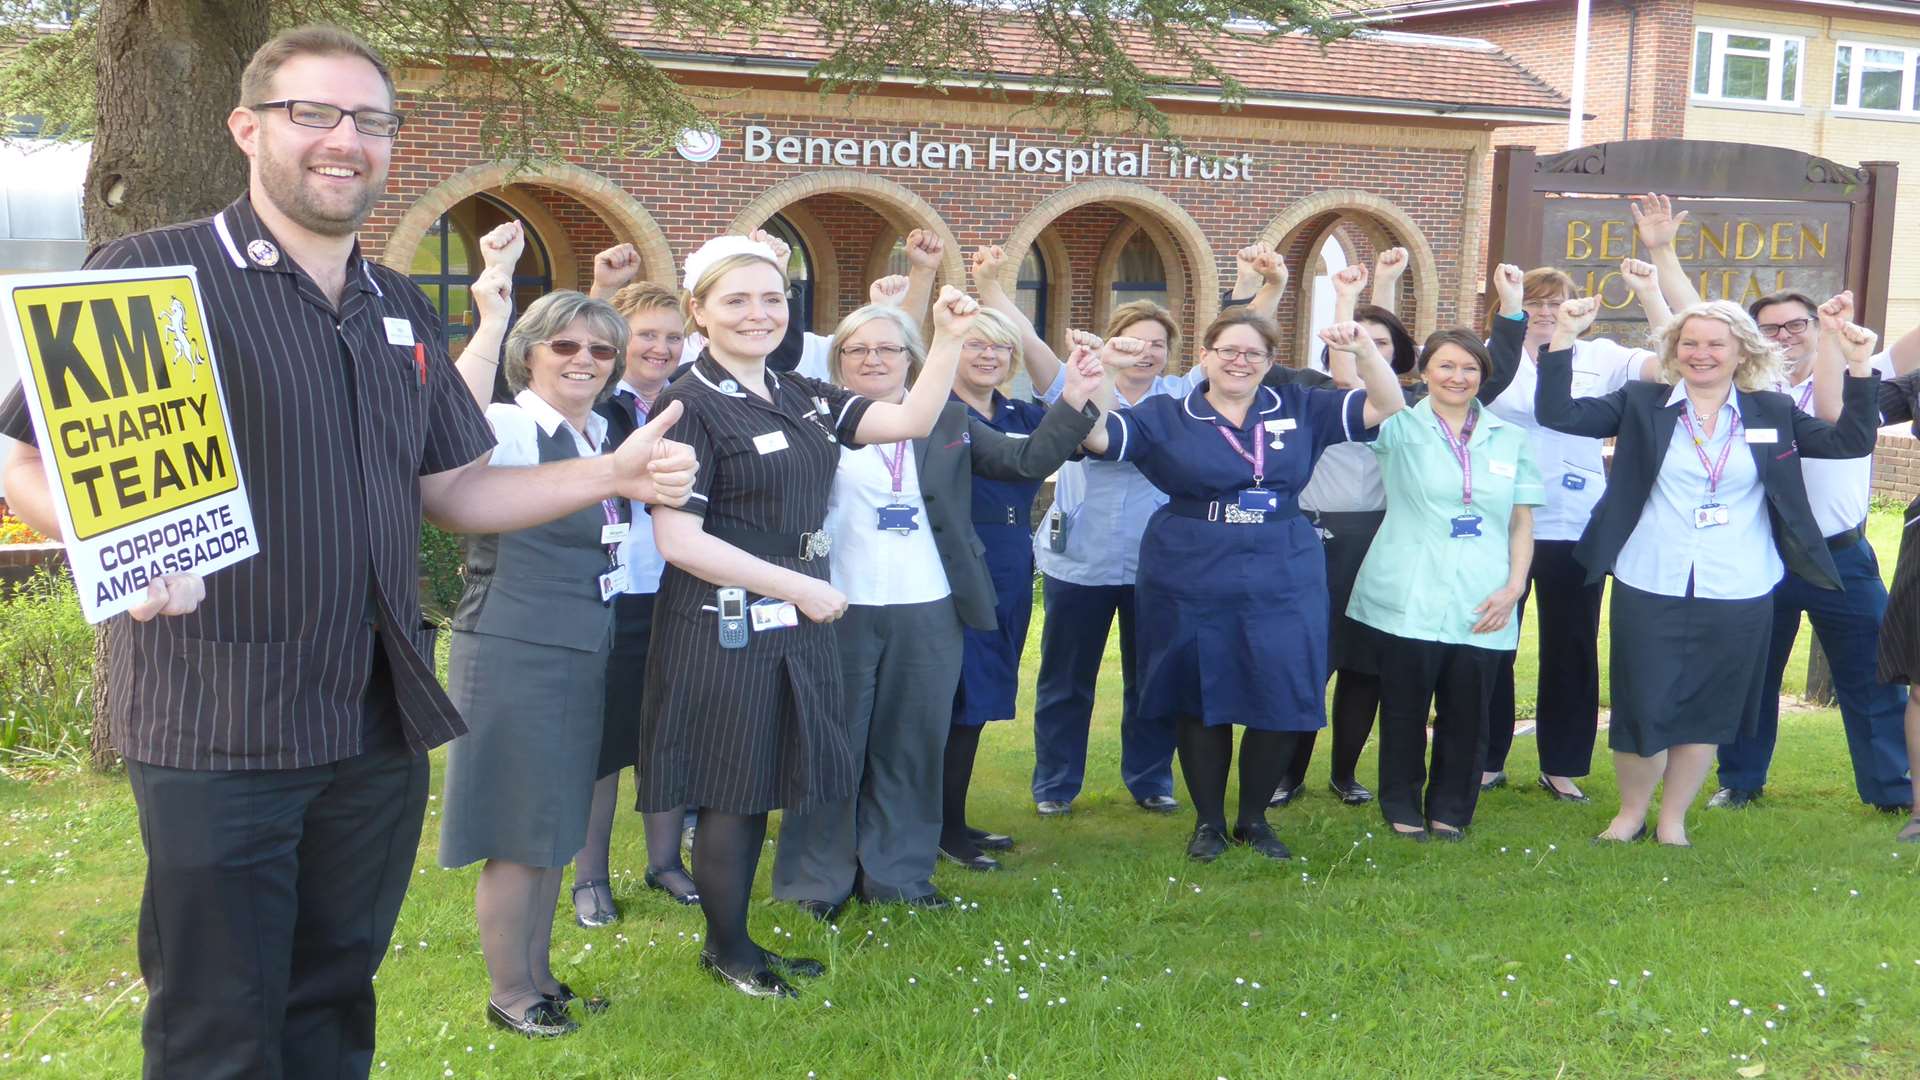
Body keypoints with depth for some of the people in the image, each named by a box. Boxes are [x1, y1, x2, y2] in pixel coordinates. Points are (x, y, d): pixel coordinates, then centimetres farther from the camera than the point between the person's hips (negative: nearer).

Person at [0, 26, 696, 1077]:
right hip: (216, 725, -6)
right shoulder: (154, 274, -7)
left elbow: (452, 491, 16)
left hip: (381, 721, 6)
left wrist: (613, 473, 2)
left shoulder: (402, 309, 13)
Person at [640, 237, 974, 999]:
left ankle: (734, 939, 28)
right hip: (724, 628, -7)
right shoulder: (689, 406, -12)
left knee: (758, 789, 14)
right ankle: (726, 949, 20)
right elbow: (677, 540, -18)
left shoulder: (803, 397, 10)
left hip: (794, 622, 7)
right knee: (732, 792, 3)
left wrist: (948, 339, -5)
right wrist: (798, 586, -16)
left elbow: (913, 420, 8)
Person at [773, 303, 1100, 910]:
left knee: (911, 745, 11)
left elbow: (1026, 461, 7)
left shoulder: (949, 421, 9)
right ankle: (818, 879, 17)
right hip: (841, 610, -3)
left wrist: (1072, 403, -2)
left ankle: (898, 873, 23)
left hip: (929, 614, 3)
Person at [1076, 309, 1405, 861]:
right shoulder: (1165, 416, 3)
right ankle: (1208, 820, 23)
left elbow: (1387, 406, 5)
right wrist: (1104, 366, -20)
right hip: (1192, 585, -1)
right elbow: (1096, 436, -8)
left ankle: (1254, 818, 22)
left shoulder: (1299, 409, 8)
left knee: (1282, 701, 2)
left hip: (1281, 583, 2)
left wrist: (1364, 351, -11)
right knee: (1200, 701, 6)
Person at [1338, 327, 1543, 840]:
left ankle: (1449, 809, 23)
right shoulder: (1402, 427, 3)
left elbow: (1521, 523, 12)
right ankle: (1402, 806, 22)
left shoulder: (1509, 439, 11)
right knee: (1404, 710, 5)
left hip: (1482, 608, 2)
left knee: (1467, 714, 6)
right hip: (1408, 601, -2)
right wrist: (1361, 352, -41)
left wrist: (1513, 587, -2)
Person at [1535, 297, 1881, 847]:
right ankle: (1630, 812, 25)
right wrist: (1565, 337, -15)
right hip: (1649, 590, -1)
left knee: (1707, 710, 10)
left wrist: (1859, 368, -7)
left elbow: (1851, 441, 4)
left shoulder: (1773, 413, 6)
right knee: (1640, 707, 3)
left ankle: (1673, 818, 27)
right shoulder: (1641, 404, 1)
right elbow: (1557, 414, -6)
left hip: (1738, 596, 2)